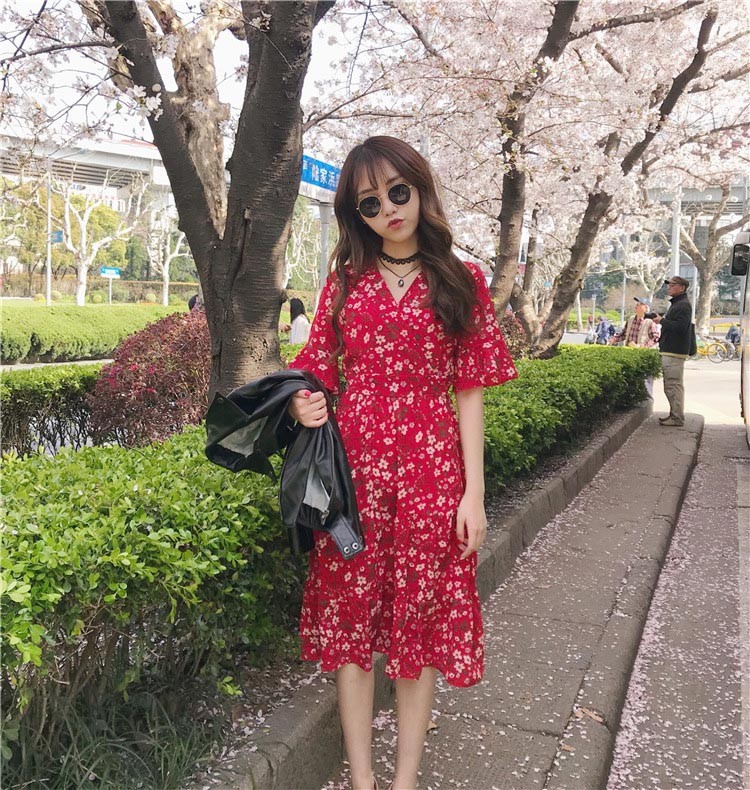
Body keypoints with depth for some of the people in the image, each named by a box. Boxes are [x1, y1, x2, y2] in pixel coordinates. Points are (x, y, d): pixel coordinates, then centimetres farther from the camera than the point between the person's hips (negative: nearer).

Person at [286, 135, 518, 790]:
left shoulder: (461, 281, 4)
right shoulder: (346, 280, 9)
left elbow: (470, 392, 2)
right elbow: (321, 370, 11)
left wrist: (474, 492, -3)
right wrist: (302, 405, -14)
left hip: (431, 468, -1)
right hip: (353, 463, 2)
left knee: (420, 616, 6)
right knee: (352, 613, 6)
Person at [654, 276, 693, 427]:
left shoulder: (684, 305, -13)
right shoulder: (676, 304, 21)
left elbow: (680, 326, -24)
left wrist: (662, 321, -17)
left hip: (675, 352, -11)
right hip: (669, 351, 11)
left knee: (674, 385, -9)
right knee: (670, 386, 16)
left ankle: (677, 418, -6)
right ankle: (674, 414, 24)